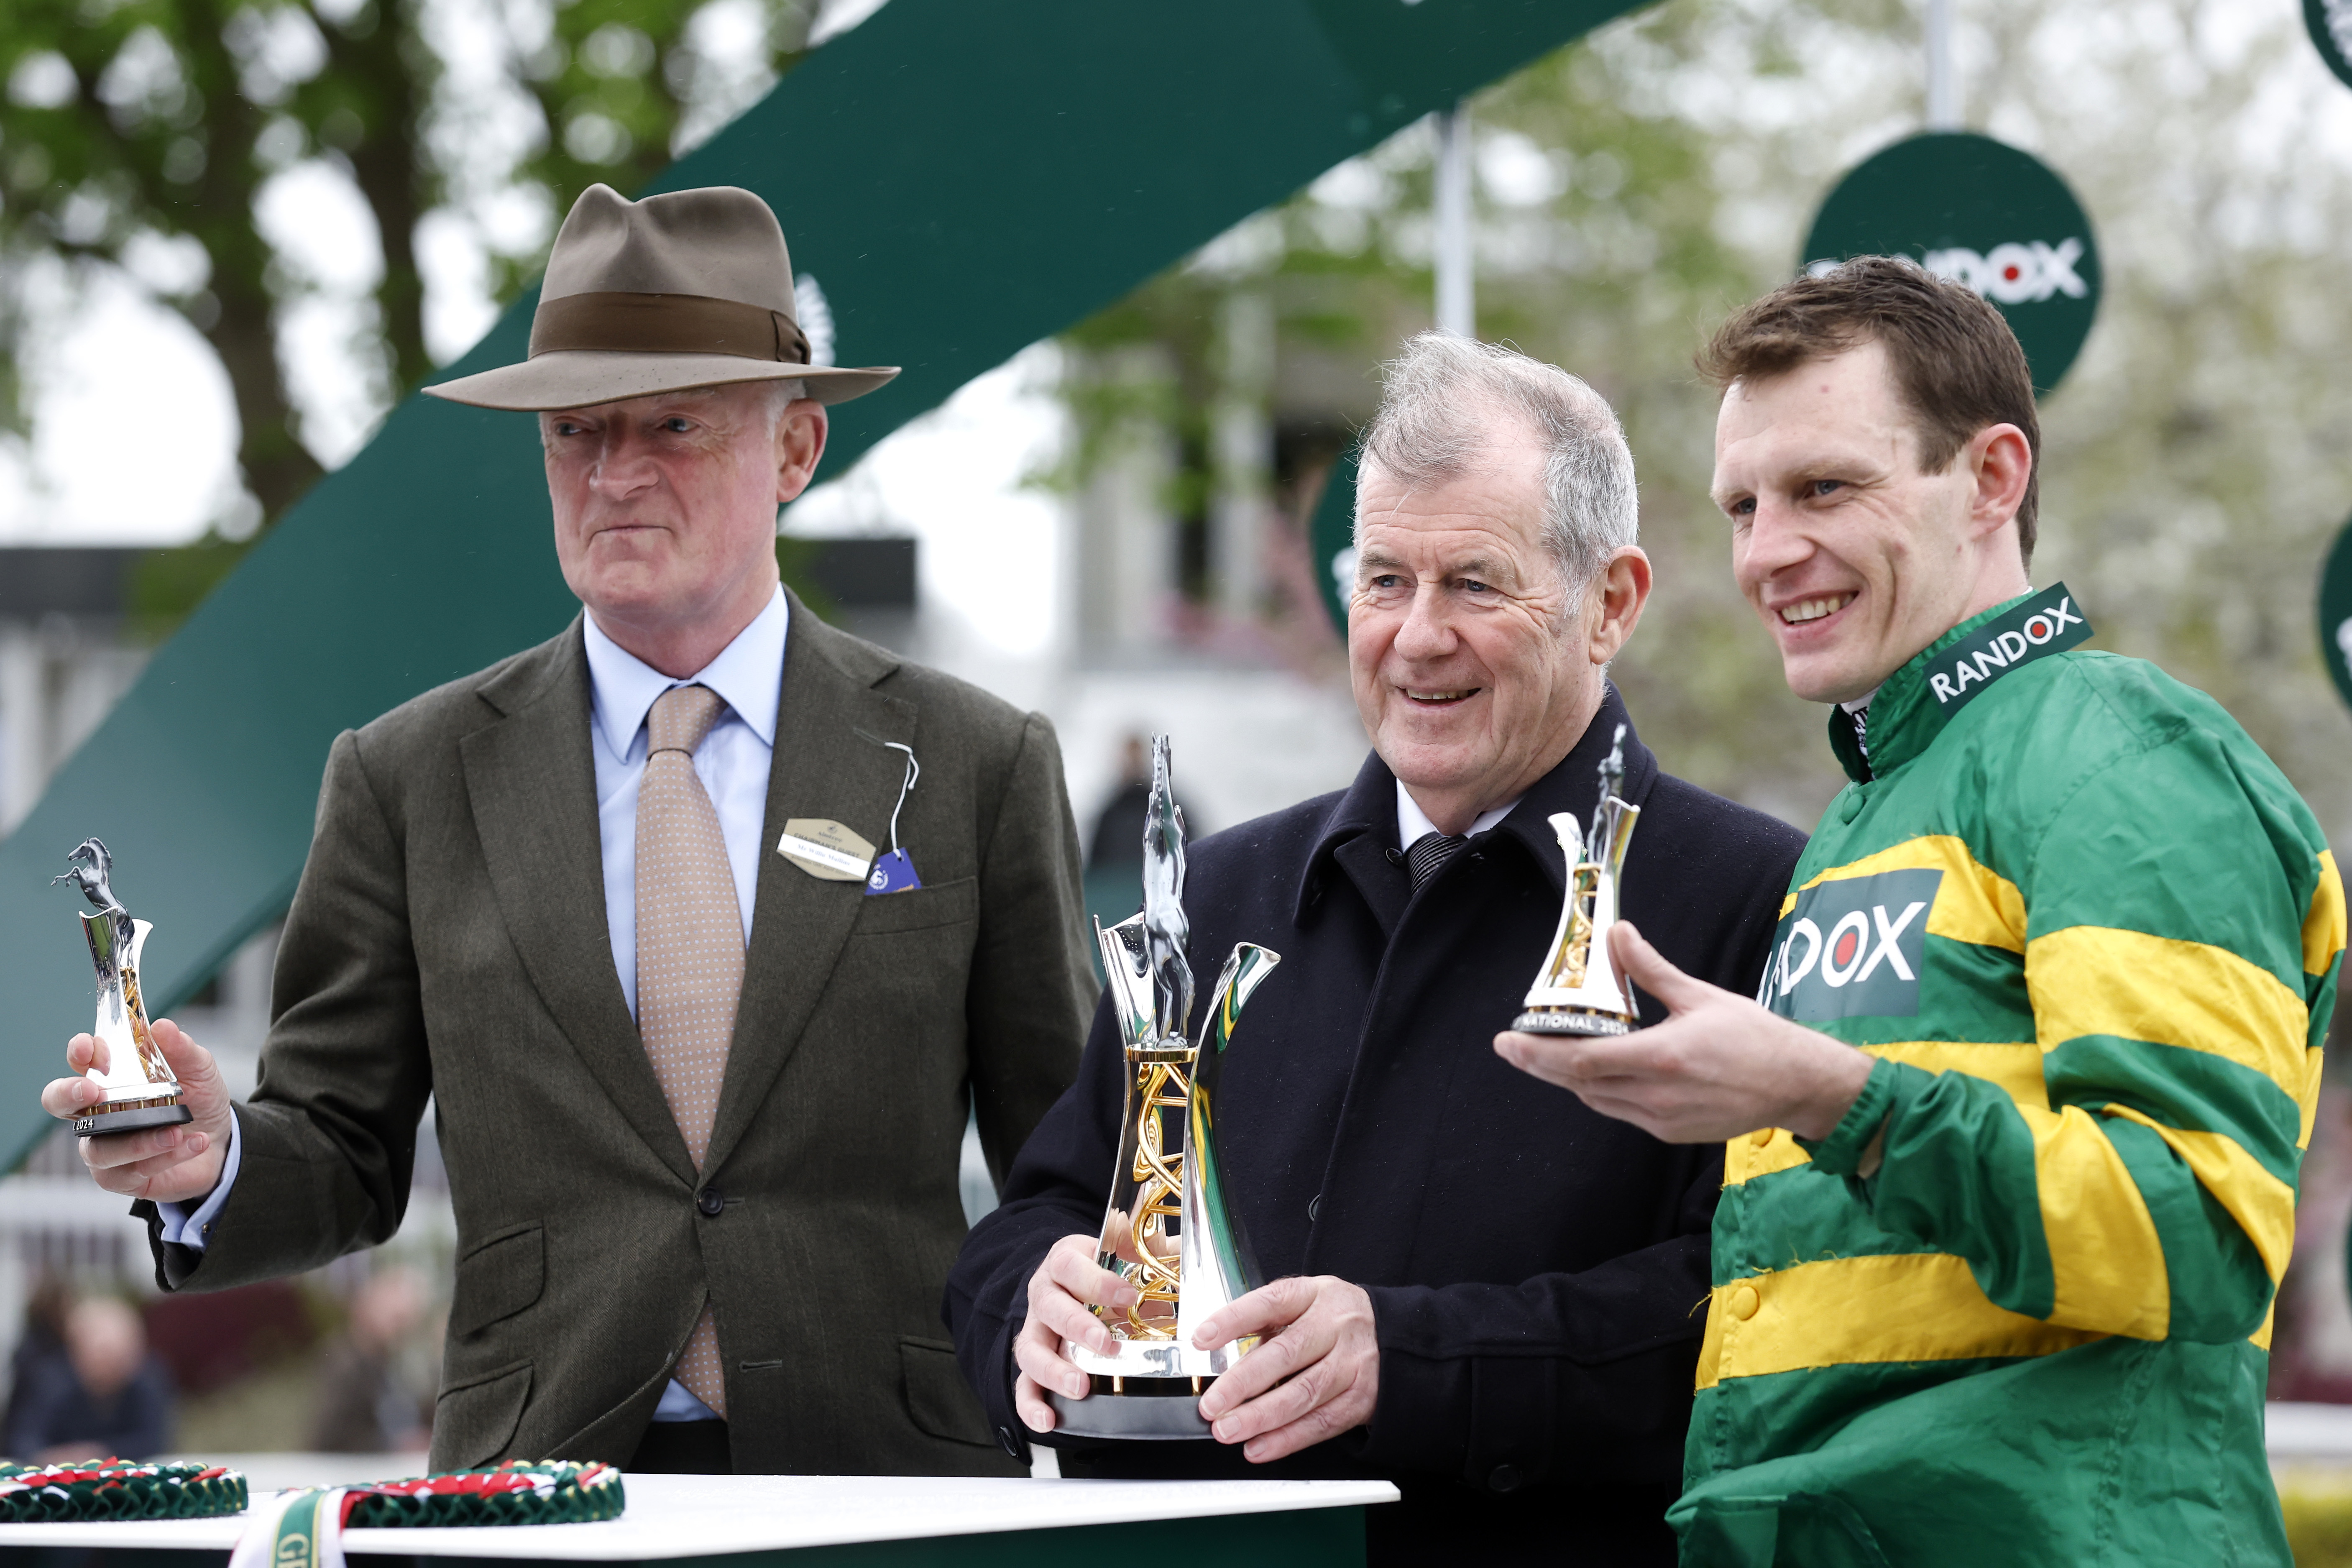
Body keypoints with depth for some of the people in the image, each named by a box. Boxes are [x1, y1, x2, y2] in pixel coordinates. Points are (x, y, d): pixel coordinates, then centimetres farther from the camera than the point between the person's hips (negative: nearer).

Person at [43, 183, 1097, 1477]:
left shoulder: (977, 768, 8)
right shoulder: (408, 780, 10)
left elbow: (1069, 1168, 10)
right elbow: (347, 1153, 11)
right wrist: (210, 1162, -9)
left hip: (890, 1482, -3)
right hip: (539, 1498, 3)